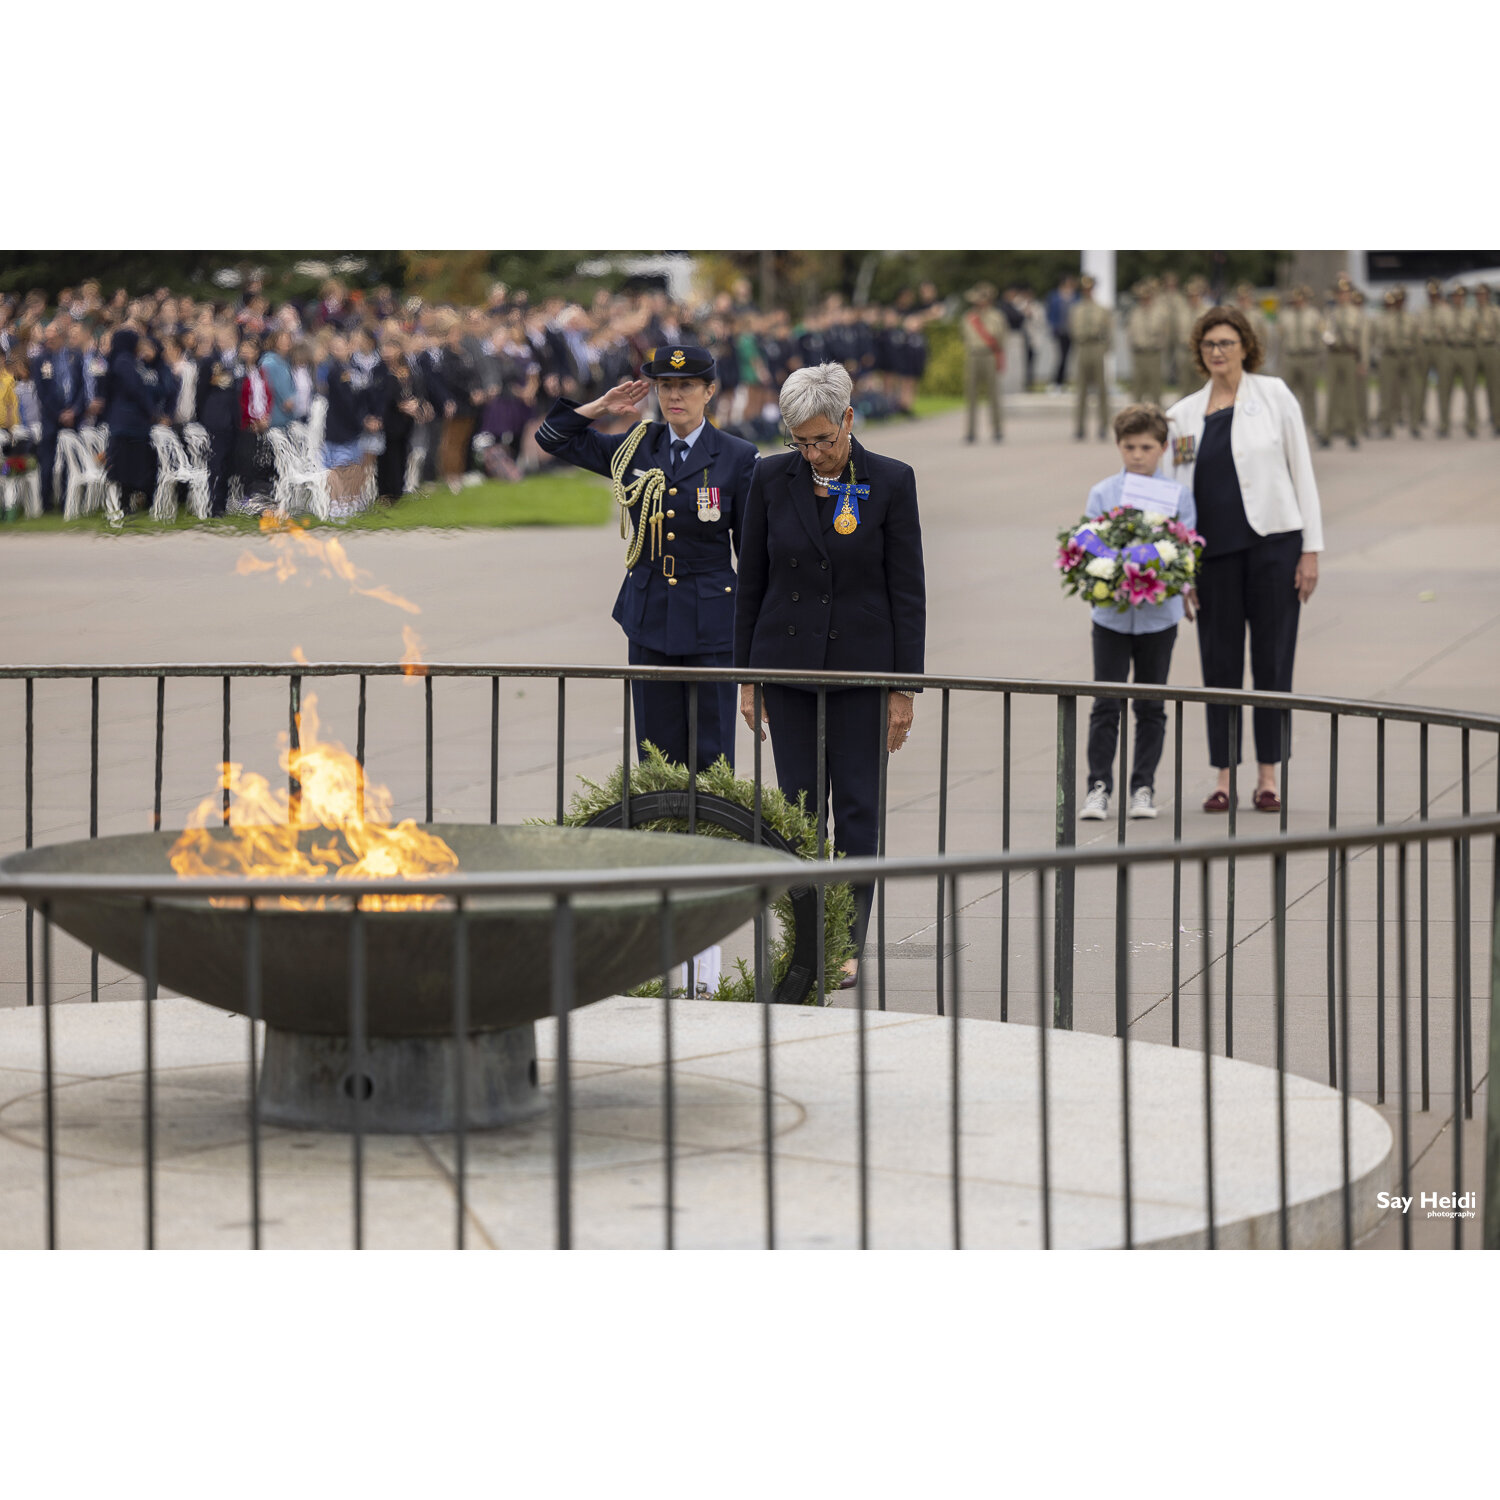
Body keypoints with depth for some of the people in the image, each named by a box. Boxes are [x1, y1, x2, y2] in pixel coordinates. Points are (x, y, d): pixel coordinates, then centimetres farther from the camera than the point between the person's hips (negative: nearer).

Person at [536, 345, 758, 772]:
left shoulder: (737, 457, -3)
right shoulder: (636, 446, 6)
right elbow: (553, 438, 15)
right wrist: (602, 407, 3)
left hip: (711, 621, -3)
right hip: (649, 618, 3)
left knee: (712, 753, -2)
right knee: (657, 751, 7)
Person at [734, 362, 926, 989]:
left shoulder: (891, 481, -6)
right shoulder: (772, 477, 1)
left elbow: (908, 591, -4)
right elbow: (750, 580, 7)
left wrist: (904, 689, -6)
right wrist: (747, 677, 5)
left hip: (860, 664, -2)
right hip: (787, 661, 2)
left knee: (858, 808, 0)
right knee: (798, 808, 4)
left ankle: (850, 944, 8)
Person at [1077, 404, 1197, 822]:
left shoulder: (1178, 495, 1)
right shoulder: (1102, 493, 3)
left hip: (1159, 612, 0)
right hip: (1111, 614, 0)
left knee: (1151, 706, 8)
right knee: (1105, 705, -2)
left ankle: (1143, 787, 16)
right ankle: (1099, 786, 3)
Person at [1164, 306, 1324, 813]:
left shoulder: (1273, 395, 3)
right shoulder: (1184, 414, 10)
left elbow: (1301, 472, 1)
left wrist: (1311, 551, -4)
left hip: (1272, 543, -2)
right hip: (1213, 552, 2)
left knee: (1272, 661, 1)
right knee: (1219, 663, 3)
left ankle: (1267, 776, 7)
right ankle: (1224, 778, 10)